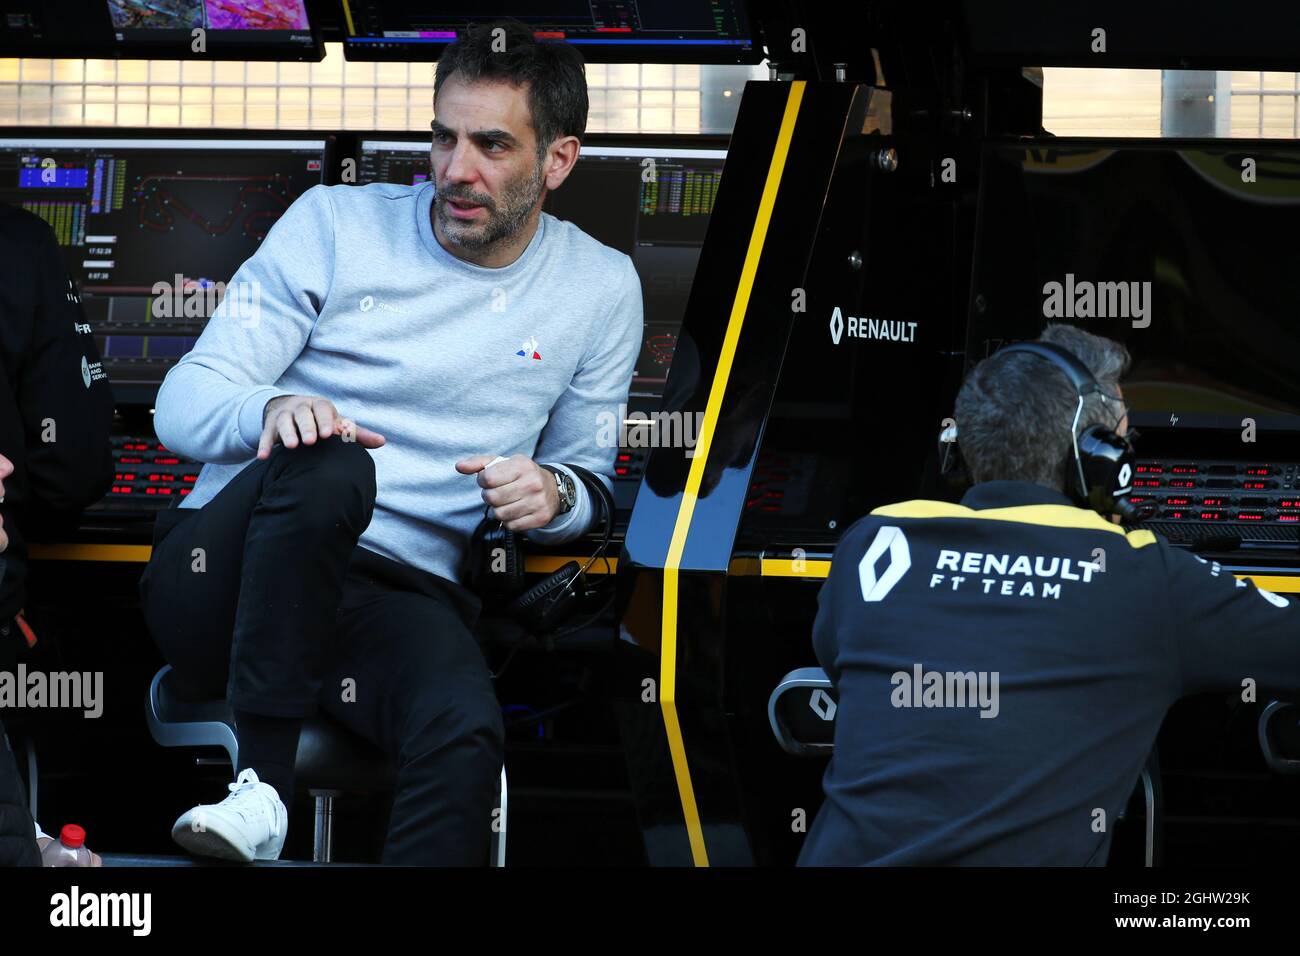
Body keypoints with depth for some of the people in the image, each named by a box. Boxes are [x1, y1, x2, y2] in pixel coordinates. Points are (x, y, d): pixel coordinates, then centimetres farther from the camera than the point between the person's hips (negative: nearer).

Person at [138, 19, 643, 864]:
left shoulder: (601, 288, 13)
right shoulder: (335, 224, 5)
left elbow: (590, 468, 23)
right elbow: (183, 404, 2)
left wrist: (554, 493, -4)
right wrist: (273, 408, -23)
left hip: (396, 599, 1)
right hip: (227, 573, -1)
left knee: (466, 733, -37)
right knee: (326, 466, -38)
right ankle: (261, 787, -30)